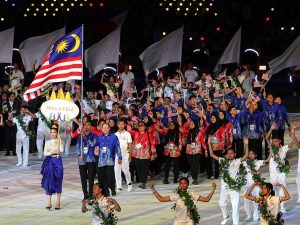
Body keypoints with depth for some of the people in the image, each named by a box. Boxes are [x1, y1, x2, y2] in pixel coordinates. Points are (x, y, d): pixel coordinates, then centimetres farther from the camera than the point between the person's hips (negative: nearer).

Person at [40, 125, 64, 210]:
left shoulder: (59, 141, 2)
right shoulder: (47, 142, 8)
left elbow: (61, 150, -14)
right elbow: (45, 153, 2)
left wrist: (59, 140, -16)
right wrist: (52, 152, -14)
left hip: (57, 162, -2)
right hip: (49, 162, 2)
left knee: (58, 181, 0)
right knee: (48, 181, -4)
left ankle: (58, 202, 6)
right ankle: (49, 203, -2)